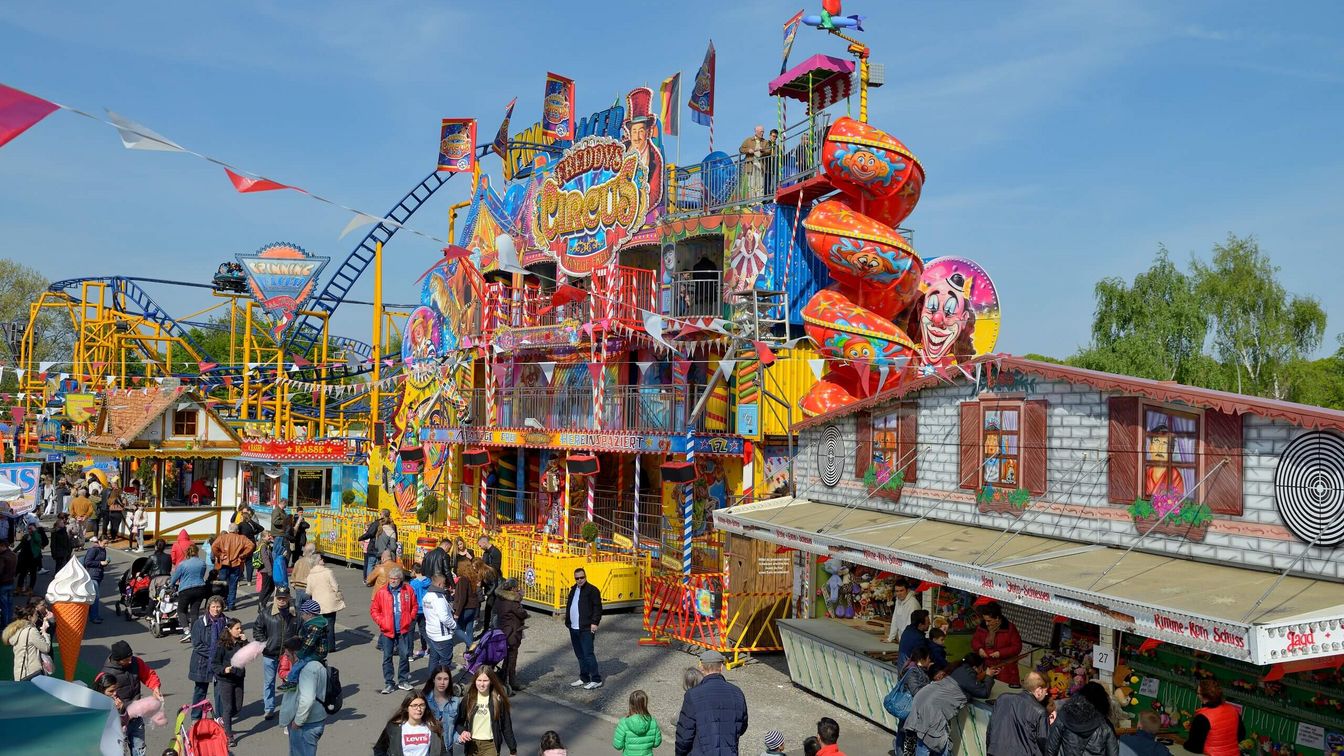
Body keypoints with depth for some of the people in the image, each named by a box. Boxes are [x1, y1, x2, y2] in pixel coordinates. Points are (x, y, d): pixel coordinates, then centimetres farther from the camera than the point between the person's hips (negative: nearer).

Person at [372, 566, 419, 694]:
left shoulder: (408, 590, -2)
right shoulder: (382, 592, -5)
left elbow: (414, 606, 9)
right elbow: (374, 610, 1)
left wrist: (409, 619, -1)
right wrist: (381, 622, -8)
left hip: (403, 630, 0)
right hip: (387, 631, 0)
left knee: (405, 655, 4)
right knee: (387, 657, 5)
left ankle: (403, 680, 19)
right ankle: (388, 683, 14)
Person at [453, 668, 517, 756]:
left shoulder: (498, 700, -7)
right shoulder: (469, 698, -3)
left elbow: (506, 726, -1)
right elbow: (459, 721, 5)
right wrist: (462, 731, -17)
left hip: (490, 746, -3)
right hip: (472, 745, 3)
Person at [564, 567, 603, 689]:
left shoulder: (592, 590, -8)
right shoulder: (573, 589, 16)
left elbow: (597, 607, -12)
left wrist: (594, 622, -18)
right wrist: (568, 621, 15)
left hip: (586, 629, -8)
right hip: (574, 628, 8)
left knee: (588, 654, -9)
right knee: (580, 655, 13)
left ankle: (596, 680, -3)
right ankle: (584, 678, 23)